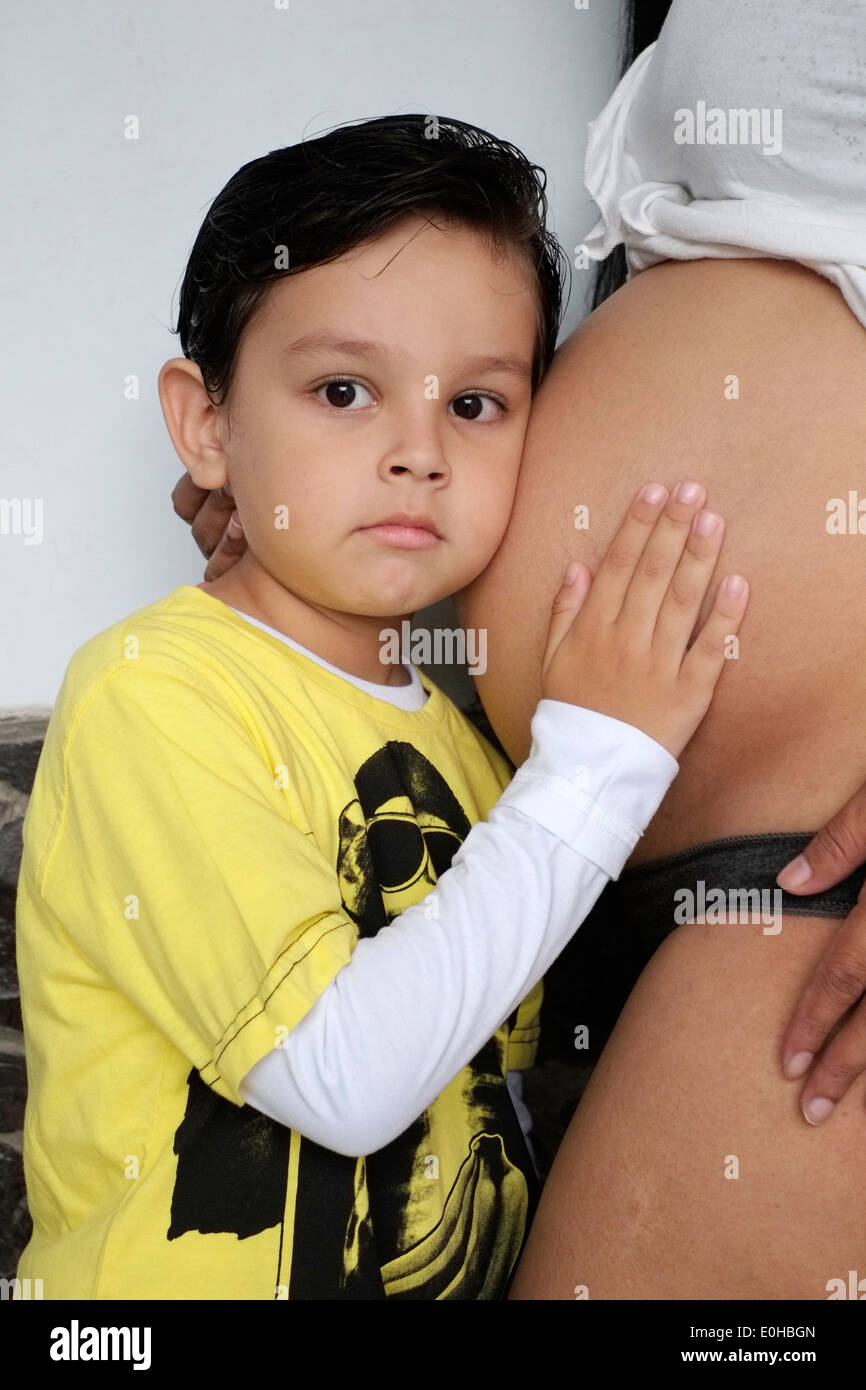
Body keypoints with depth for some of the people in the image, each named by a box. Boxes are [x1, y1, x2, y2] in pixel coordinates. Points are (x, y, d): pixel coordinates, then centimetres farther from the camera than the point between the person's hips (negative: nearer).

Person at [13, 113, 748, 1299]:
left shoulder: (459, 732, 1)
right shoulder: (150, 689, -18)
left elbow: (494, 1081, 9)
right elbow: (345, 1081, -24)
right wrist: (594, 764, -21)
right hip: (195, 1274, -5)